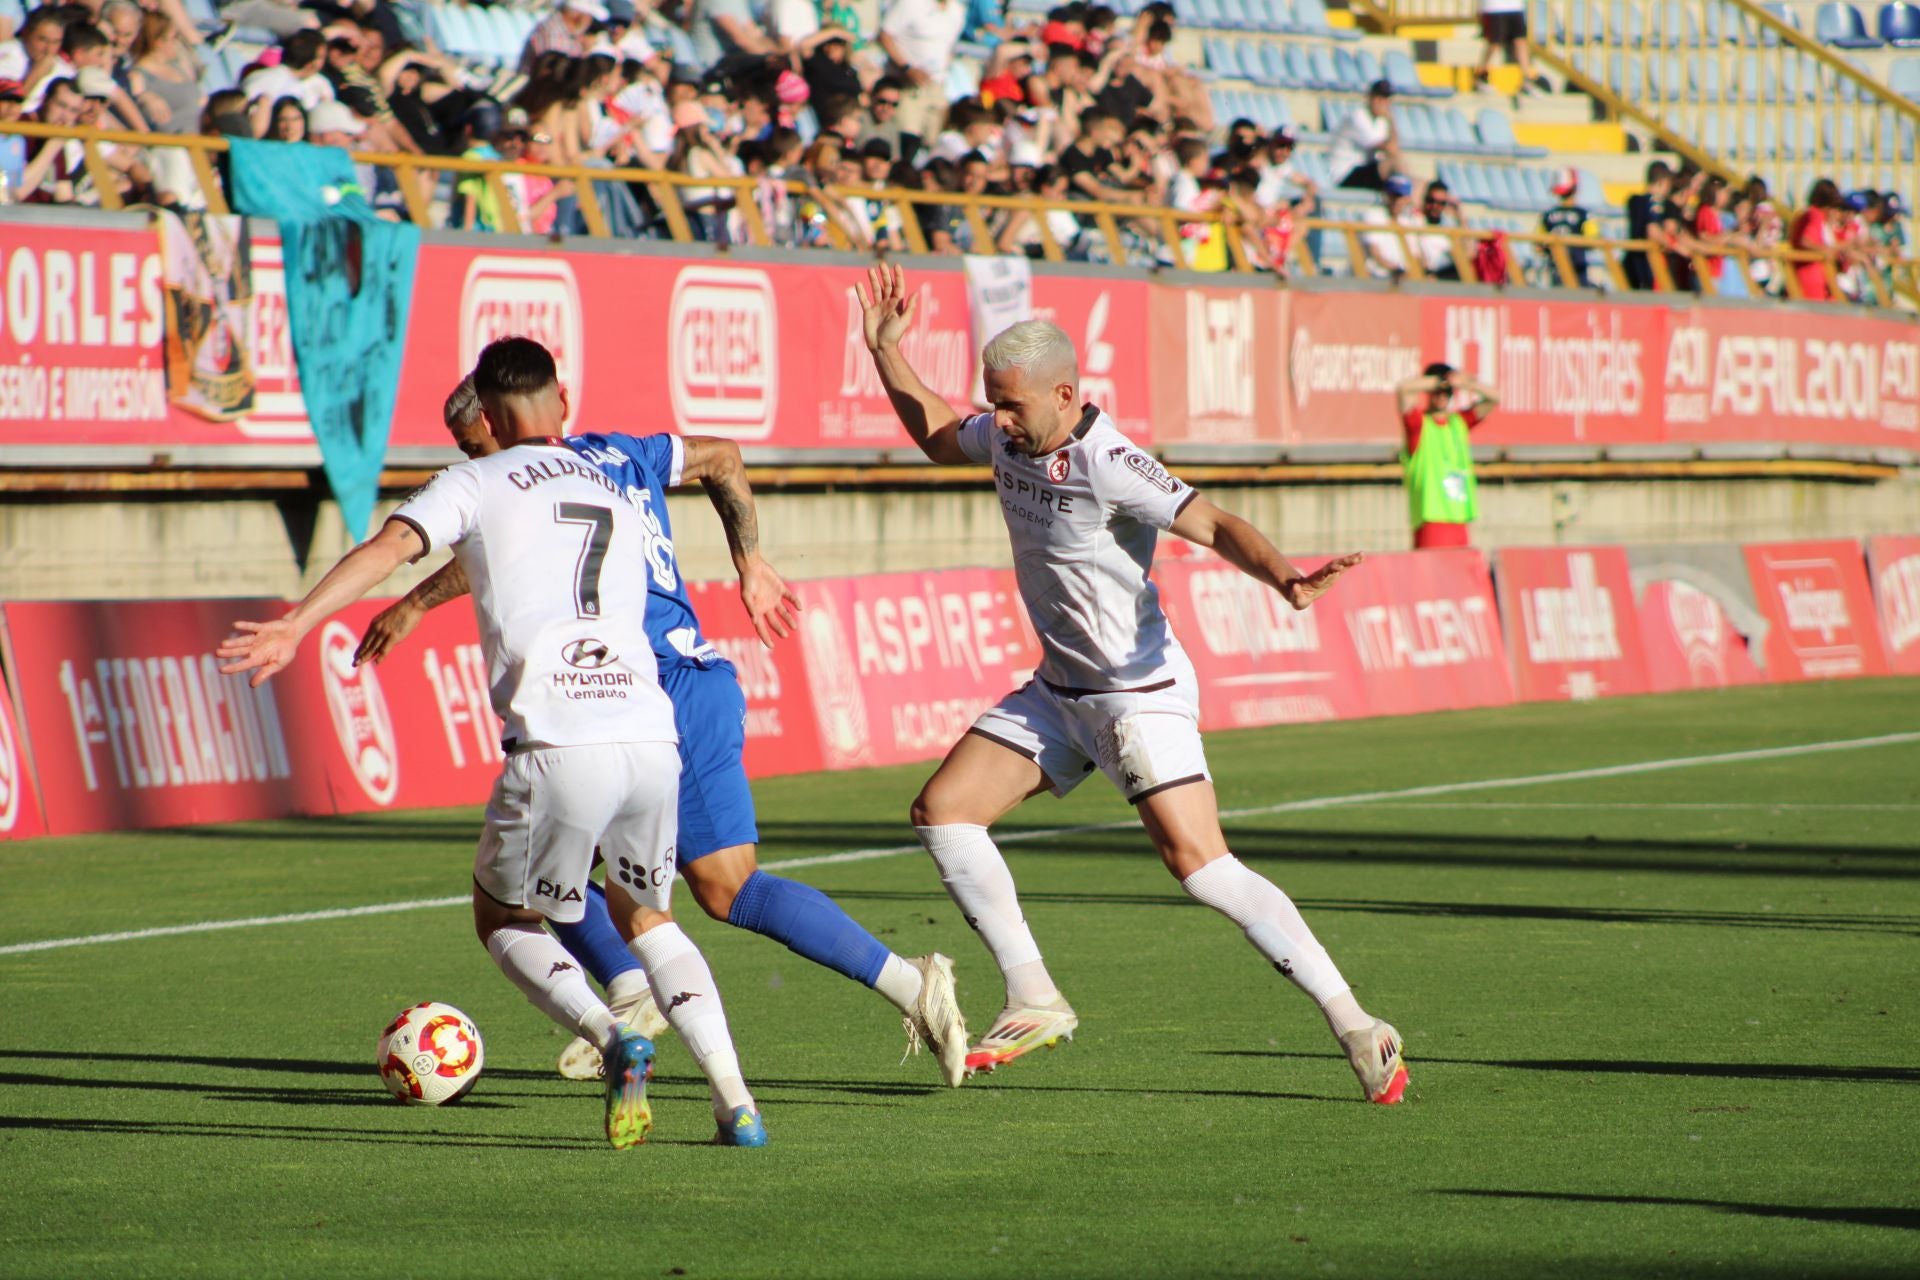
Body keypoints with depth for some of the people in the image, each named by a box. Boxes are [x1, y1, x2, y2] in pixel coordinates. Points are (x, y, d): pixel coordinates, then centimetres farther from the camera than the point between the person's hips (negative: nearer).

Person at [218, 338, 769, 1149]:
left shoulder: (478, 484, 11)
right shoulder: (620, 498, 27)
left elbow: (389, 548, -5)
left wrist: (296, 626, -15)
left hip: (558, 746, -4)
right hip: (651, 732, 4)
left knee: (503, 921, 19)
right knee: (644, 917, 26)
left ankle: (611, 1041, -8)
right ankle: (736, 1101, 9)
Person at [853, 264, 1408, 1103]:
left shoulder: (1106, 464, -22)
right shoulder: (1008, 438, 2)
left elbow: (1213, 525, -29)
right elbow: (937, 435, 25)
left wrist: (1282, 578, -47)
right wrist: (885, 350, 16)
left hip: (1140, 692, -9)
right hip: (1059, 689, 9)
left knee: (1197, 861, -19)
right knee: (941, 813, 1)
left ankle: (1353, 1025, -15)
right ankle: (1035, 1001, 8)